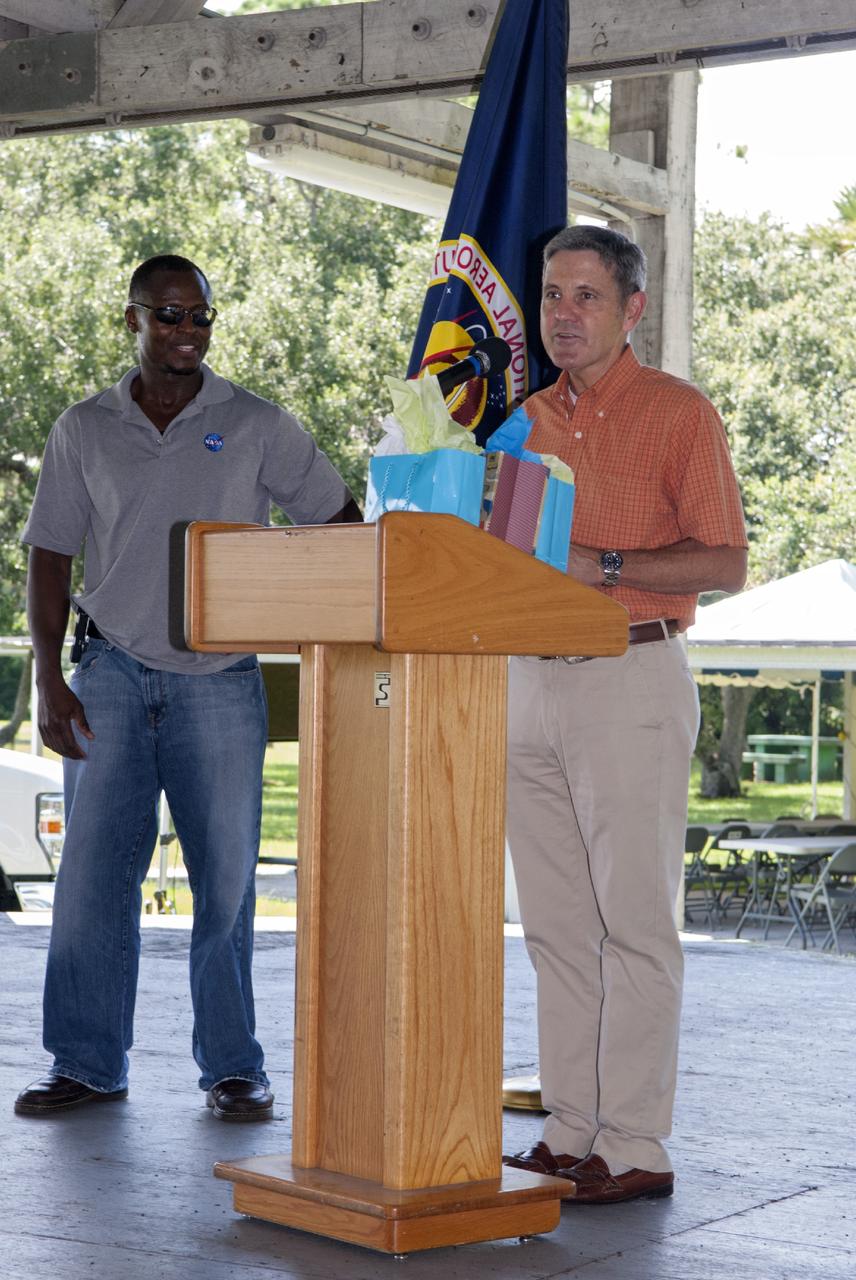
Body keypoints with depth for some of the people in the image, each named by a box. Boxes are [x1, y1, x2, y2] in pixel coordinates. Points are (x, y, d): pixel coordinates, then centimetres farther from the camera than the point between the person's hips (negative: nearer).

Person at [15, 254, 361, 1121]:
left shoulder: (258, 428, 3)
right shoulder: (84, 431, 7)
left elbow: (340, 526, 6)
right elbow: (49, 557, 8)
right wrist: (49, 680, -1)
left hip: (220, 682, -1)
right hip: (112, 675, 1)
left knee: (226, 880, 2)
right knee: (93, 873, 1)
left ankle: (232, 1066, 12)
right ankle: (88, 1064, 10)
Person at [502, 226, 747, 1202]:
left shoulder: (678, 414, -2)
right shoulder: (530, 419, 17)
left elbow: (724, 563, -8)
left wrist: (602, 565, -17)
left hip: (630, 682, -6)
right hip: (530, 682, 7)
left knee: (632, 920, -5)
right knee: (555, 923, 7)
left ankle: (634, 1147, -2)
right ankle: (570, 1133, 13)